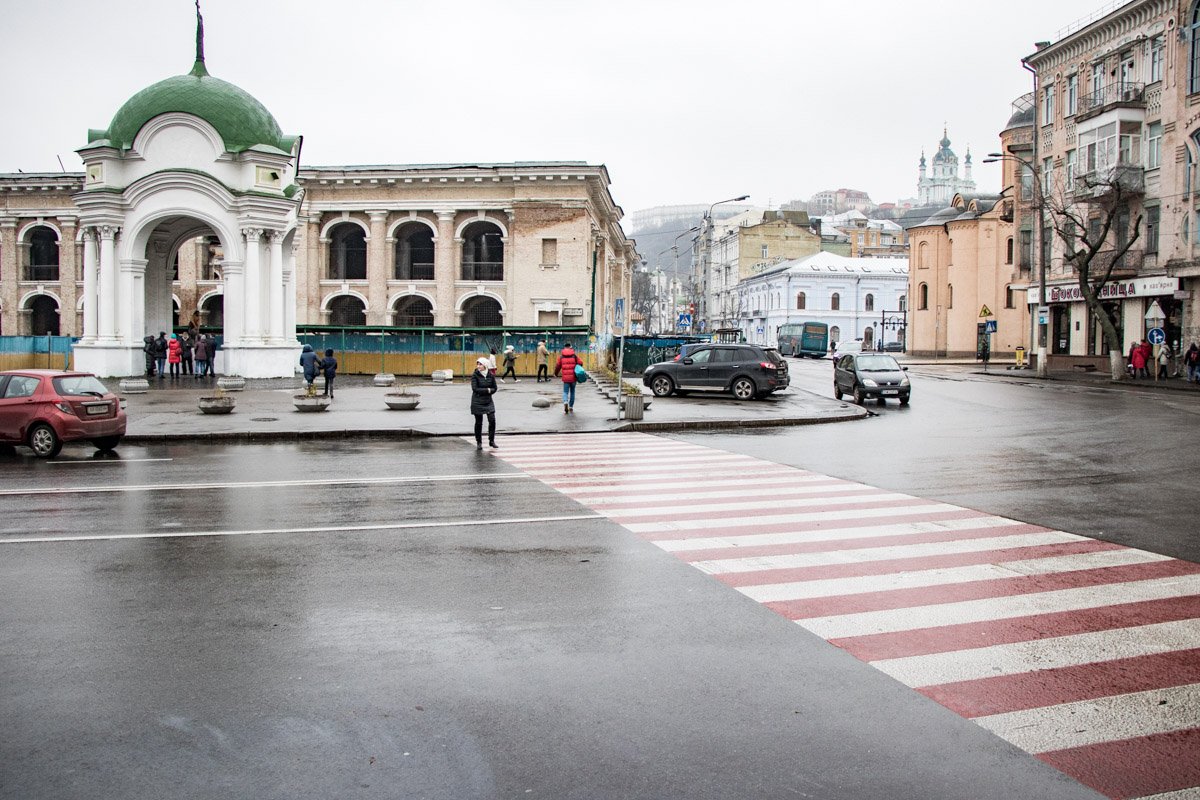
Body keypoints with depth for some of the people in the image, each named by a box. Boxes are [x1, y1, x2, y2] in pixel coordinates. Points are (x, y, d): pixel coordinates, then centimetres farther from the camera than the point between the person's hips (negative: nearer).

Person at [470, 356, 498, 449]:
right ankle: (479, 442, 14)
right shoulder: (475, 375, -8)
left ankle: (491, 441, 10)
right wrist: (487, 390, -13)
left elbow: (494, 389, 3)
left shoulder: (491, 375, 0)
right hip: (477, 402, -3)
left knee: (492, 420, -4)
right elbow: (475, 388, -16)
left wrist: (482, 391, -11)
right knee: (479, 422, 3)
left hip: (488, 401, 3)